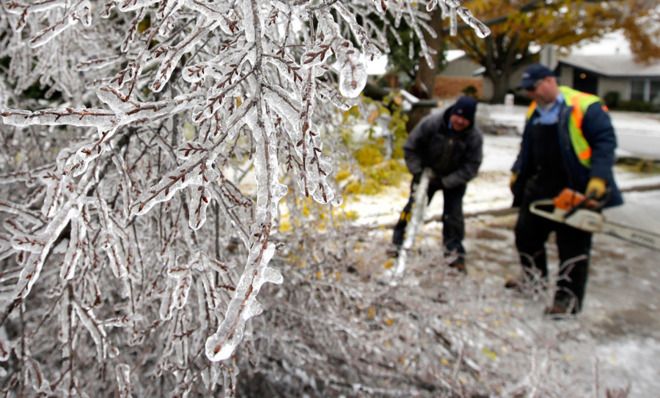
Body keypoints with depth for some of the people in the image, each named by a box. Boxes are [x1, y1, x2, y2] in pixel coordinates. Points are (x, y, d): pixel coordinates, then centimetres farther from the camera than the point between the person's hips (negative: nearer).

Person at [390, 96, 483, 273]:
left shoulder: (475, 137, -22)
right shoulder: (430, 123, -25)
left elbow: (471, 167, -17)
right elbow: (410, 148, -14)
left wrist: (446, 182, -23)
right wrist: (417, 172, -18)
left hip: (454, 180, 0)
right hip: (427, 173, 0)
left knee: (453, 215, -3)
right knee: (413, 206, 3)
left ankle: (454, 251, 14)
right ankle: (398, 242, 18)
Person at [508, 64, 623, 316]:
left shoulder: (585, 106, -13)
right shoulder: (534, 113, 10)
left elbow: (605, 142, -15)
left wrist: (598, 178, -23)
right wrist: (517, 173, 20)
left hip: (577, 189, -7)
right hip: (541, 185, 8)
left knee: (573, 243, 0)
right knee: (526, 231, 14)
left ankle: (568, 298, 9)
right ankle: (534, 274, 38)